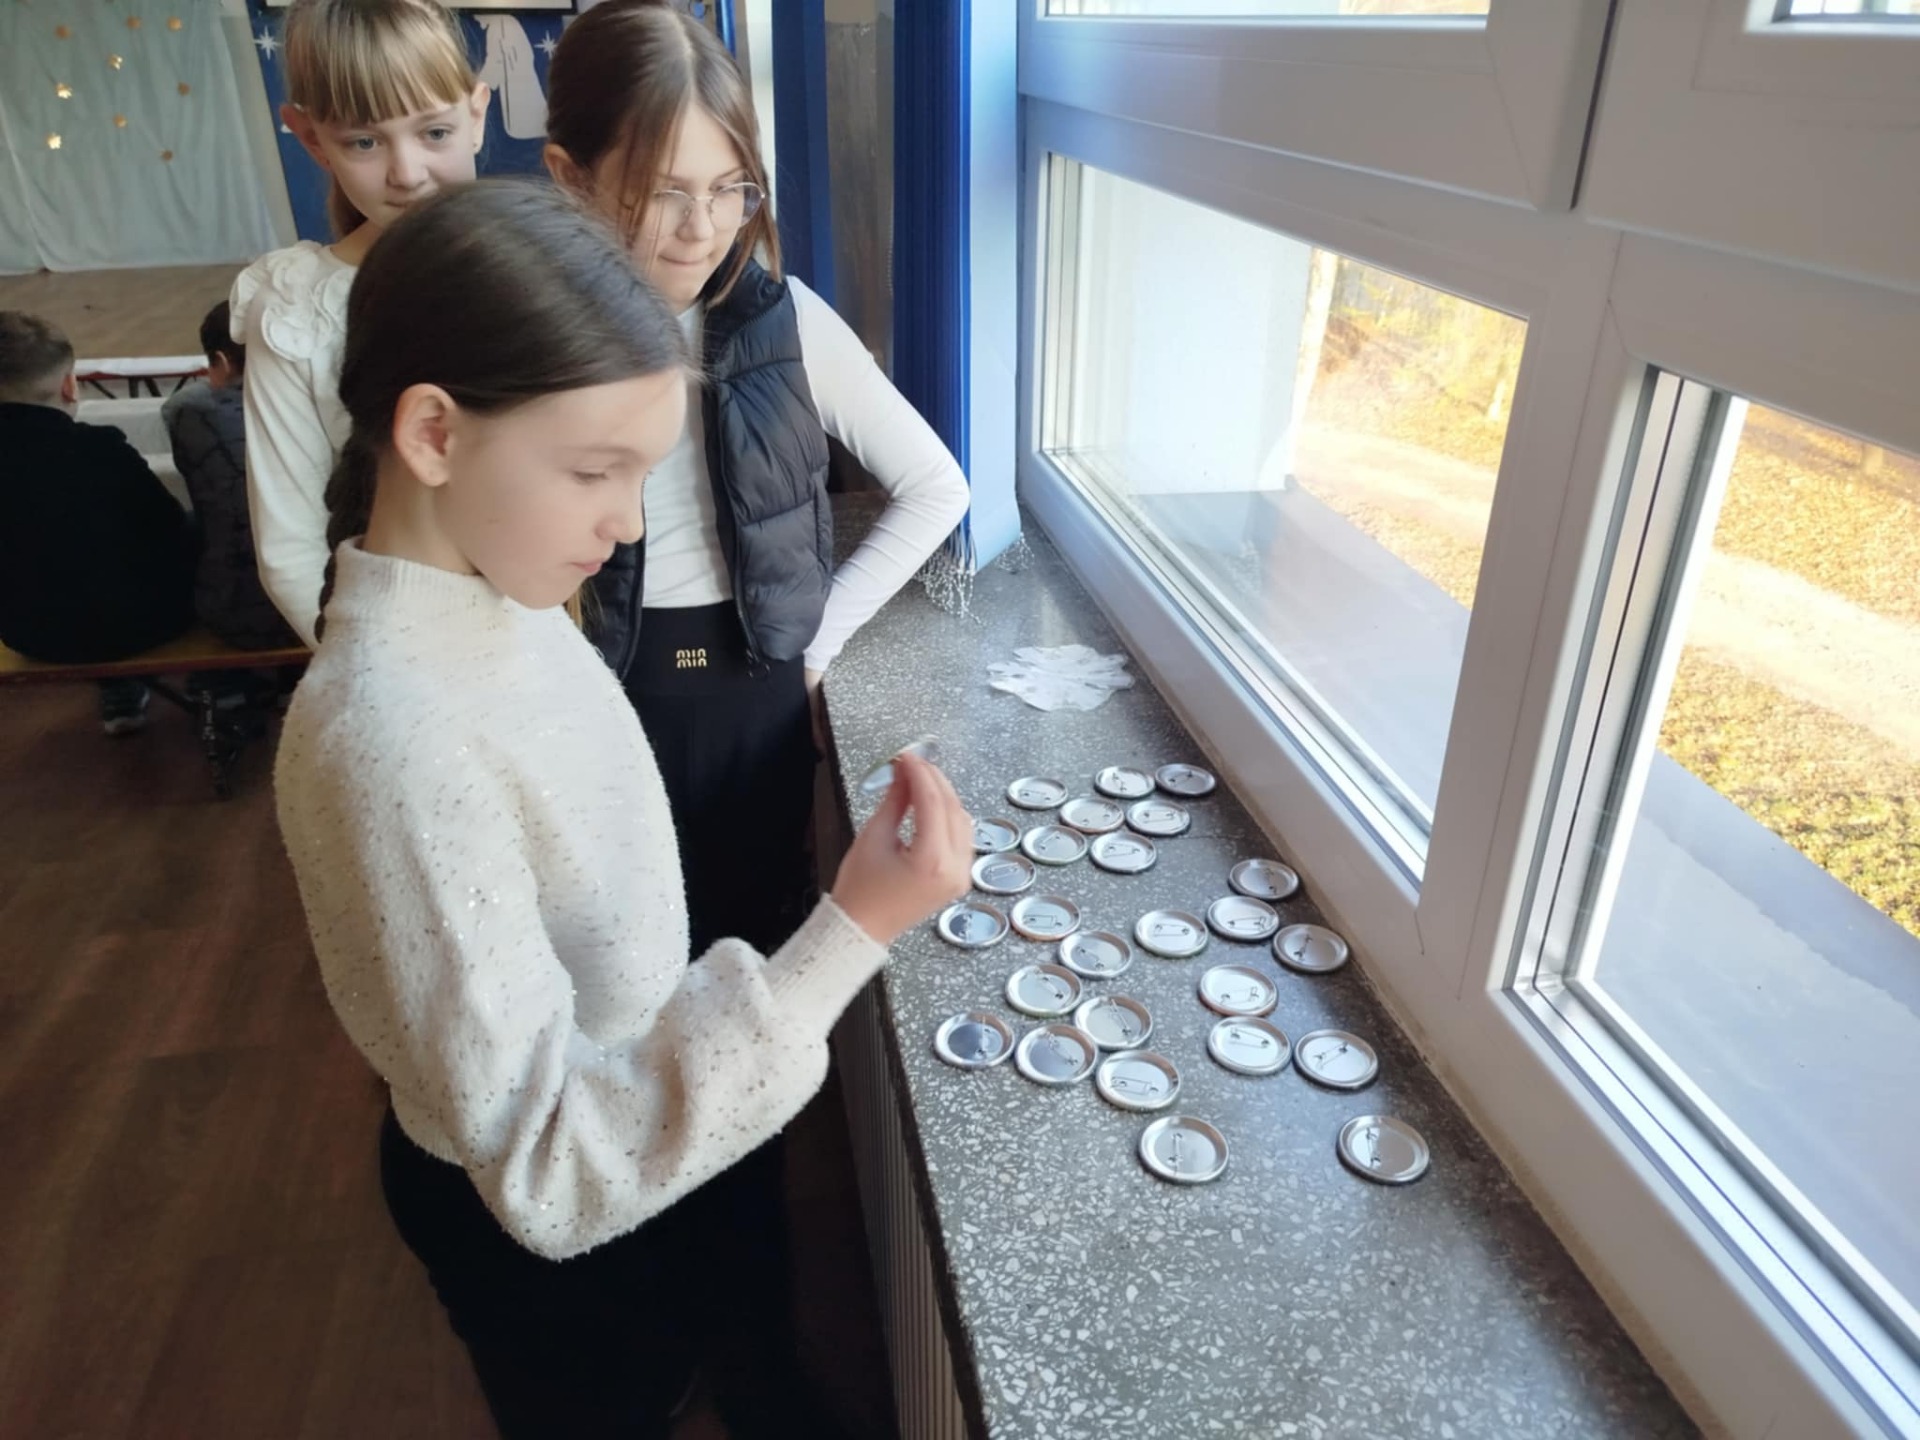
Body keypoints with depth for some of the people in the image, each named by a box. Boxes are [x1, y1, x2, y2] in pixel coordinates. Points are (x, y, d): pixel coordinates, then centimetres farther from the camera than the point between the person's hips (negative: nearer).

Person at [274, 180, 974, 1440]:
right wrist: (849, 938, -43)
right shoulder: (396, 741, -38)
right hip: (531, 1220, -7)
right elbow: (546, 1175, -35)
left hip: (620, 1114, 7)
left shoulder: (489, 595, -11)